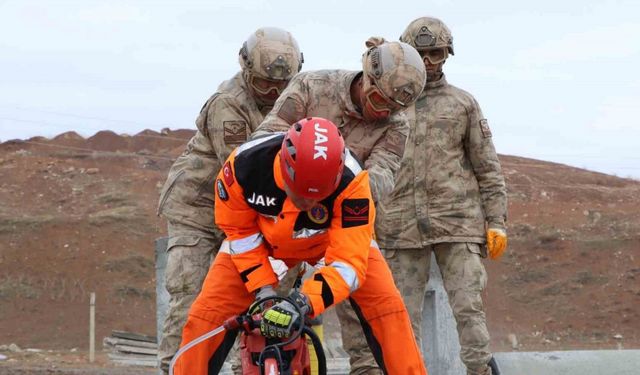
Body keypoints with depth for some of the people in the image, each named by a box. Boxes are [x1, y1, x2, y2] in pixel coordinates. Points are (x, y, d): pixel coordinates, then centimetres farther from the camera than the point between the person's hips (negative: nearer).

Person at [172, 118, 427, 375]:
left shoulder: (350, 181, -39)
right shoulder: (244, 164, -35)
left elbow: (349, 261, -37)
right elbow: (239, 230, -16)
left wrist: (302, 303, -50)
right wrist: (263, 288, -22)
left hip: (334, 237, -1)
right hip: (262, 237, 1)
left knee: (386, 304, -21)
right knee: (206, 315, -13)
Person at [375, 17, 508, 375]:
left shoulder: (463, 104, 12)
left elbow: (488, 168, 11)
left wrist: (497, 222, 2)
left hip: (457, 221, -1)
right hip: (402, 225, 1)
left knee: (468, 306, -9)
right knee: (403, 313, -1)